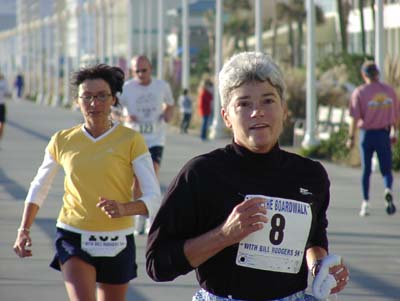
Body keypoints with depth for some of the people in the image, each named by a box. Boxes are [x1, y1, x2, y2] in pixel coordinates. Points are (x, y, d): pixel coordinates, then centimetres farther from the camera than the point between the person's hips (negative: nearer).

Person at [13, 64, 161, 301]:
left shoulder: (131, 140, -6)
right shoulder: (62, 141, 1)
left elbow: (154, 199, -11)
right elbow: (38, 188, 15)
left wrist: (124, 209, -30)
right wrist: (24, 230, 4)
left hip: (117, 242, 0)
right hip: (73, 237, 0)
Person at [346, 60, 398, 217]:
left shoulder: (360, 92, -7)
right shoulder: (389, 90, 2)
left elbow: (355, 117, -12)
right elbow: (395, 115, 9)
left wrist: (351, 137, -6)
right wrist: (394, 131, 24)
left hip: (367, 134, -1)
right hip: (384, 135, 1)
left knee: (366, 170, 12)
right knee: (386, 169, 7)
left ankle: (365, 203, 12)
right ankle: (388, 190, -24)